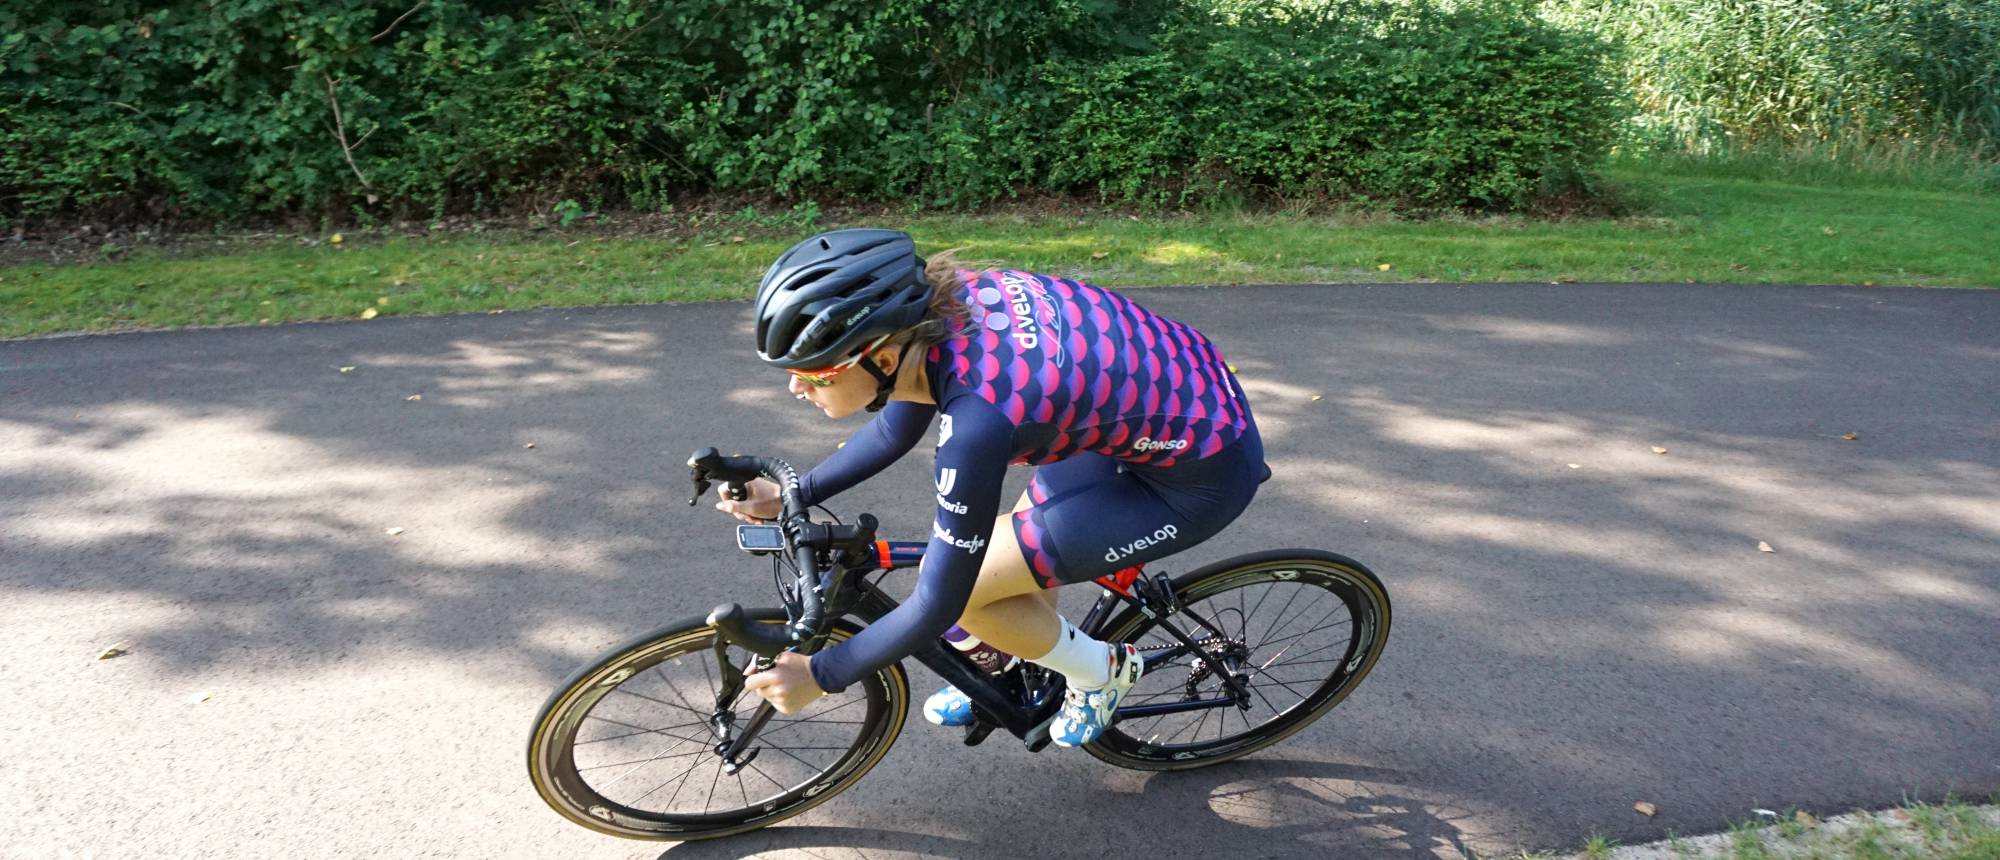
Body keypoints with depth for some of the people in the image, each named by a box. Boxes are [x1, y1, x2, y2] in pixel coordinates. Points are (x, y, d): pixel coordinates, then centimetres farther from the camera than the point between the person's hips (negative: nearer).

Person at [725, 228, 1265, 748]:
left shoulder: (978, 418, -34)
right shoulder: (936, 309, -12)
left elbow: (938, 604, -22)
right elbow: (895, 432, 10)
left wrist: (819, 676, -11)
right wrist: (794, 495, 7)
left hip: (1199, 475, -8)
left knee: (961, 587, -5)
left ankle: (1103, 673, 19)